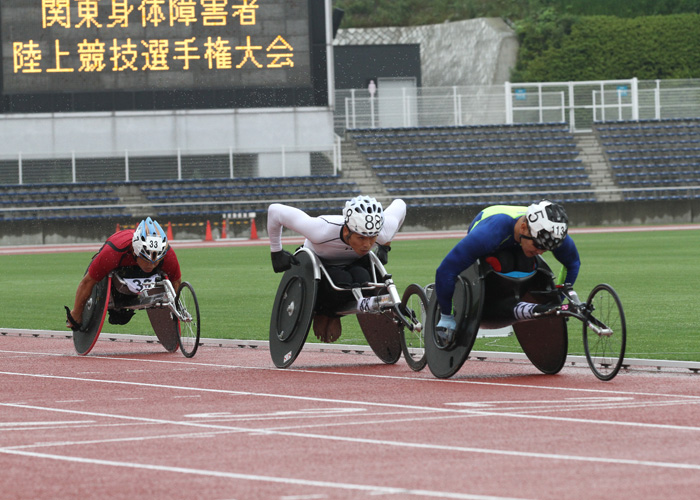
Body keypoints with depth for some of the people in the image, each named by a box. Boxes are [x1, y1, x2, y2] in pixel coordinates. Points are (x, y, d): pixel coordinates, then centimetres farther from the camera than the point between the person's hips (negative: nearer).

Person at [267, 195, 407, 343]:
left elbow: (399, 205, -7)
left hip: (353, 263, 3)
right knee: (341, 281, -36)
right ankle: (322, 313, -4)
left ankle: (333, 315, -4)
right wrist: (276, 252, -20)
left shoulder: (383, 232, -29)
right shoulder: (322, 231, -40)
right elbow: (275, 211, -31)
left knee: (362, 279, -33)